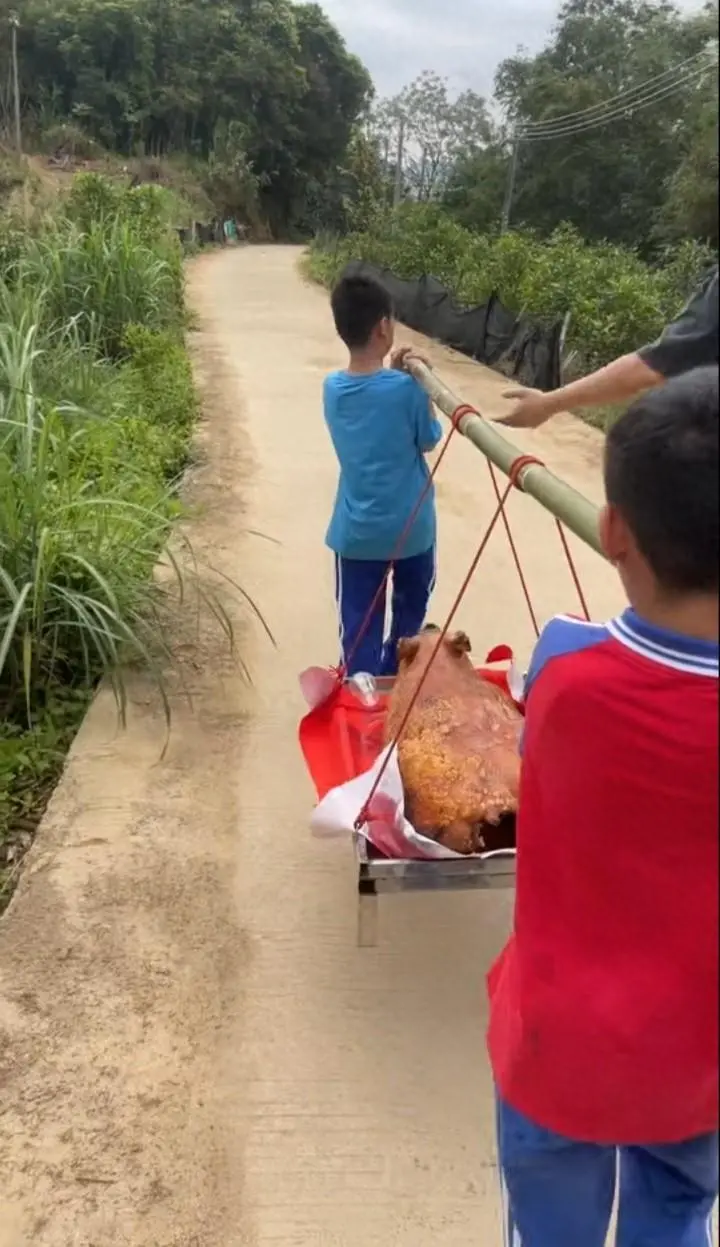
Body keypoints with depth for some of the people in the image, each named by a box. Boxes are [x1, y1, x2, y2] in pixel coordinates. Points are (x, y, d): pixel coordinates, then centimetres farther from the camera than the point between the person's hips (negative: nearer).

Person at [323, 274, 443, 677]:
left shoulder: (332, 388, -4)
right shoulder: (405, 388, -18)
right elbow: (429, 441, -2)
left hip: (356, 531, 2)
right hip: (410, 526, -2)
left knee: (360, 626, 7)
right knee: (410, 611, 22)